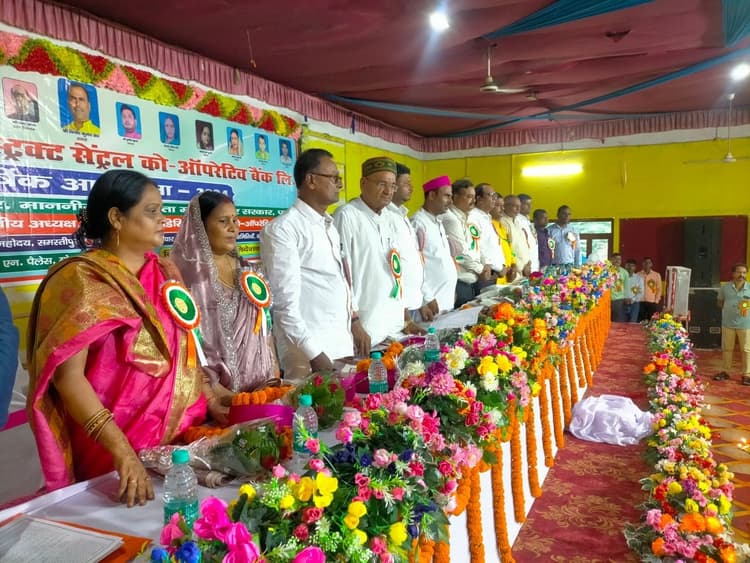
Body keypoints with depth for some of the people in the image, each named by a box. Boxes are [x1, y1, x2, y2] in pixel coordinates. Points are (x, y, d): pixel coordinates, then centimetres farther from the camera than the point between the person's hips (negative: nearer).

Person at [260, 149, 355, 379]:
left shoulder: (330, 226, 14)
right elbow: (285, 302, -17)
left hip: (343, 344, 8)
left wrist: (353, 321, 16)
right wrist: (314, 353, -18)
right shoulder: (282, 229, -12)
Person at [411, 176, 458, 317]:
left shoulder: (438, 222, 15)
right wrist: (427, 299, -17)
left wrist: (451, 289, 16)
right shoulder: (418, 223, -13)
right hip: (431, 302, -9)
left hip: (446, 300, 9)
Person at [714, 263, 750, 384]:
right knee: (726, 348, 11)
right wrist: (727, 309, -3)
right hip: (728, 323, 2)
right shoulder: (725, 287, 4)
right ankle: (725, 371, 22)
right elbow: (719, 302, 14)